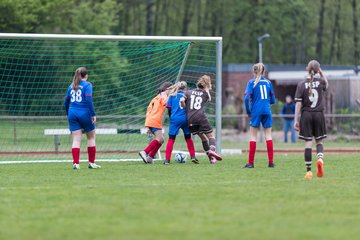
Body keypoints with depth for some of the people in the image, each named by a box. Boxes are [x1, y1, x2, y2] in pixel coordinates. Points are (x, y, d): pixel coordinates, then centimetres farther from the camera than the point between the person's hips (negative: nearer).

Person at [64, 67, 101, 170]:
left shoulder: (71, 86, 12)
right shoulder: (87, 85, -4)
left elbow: (66, 101, 15)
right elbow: (89, 99, -15)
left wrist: (68, 114, 26)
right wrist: (93, 114, -13)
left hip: (73, 113, 4)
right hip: (85, 113, -4)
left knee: (76, 139, 2)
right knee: (91, 137, 11)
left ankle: (75, 163, -9)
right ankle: (91, 163, 13)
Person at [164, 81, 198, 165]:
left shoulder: (172, 95, 8)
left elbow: (169, 108, 5)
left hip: (175, 119, -1)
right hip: (185, 119, 1)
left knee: (171, 139, -1)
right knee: (188, 138, 17)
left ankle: (167, 159, -9)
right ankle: (193, 157, 13)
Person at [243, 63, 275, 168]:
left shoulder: (252, 82, -2)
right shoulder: (268, 82, 8)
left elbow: (247, 98, -12)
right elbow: (272, 100, 10)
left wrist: (248, 111, -1)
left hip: (256, 112, -3)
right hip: (267, 111, 3)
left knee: (253, 136, 2)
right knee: (268, 136, 7)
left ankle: (251, 162, -1)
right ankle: (271, 162, 2)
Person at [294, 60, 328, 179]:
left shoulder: (301, 84, -5)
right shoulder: (320, 82, -3)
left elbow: (298, 103, -7)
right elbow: (327, 84, 25)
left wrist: (296, 120, -4)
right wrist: (321, 72, 17)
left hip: (306, 115, -1)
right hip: (319, 115, 1)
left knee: (308, 143, 2)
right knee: (319, 141, 12)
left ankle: (308, 171, 3)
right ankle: (320, 158, -19)